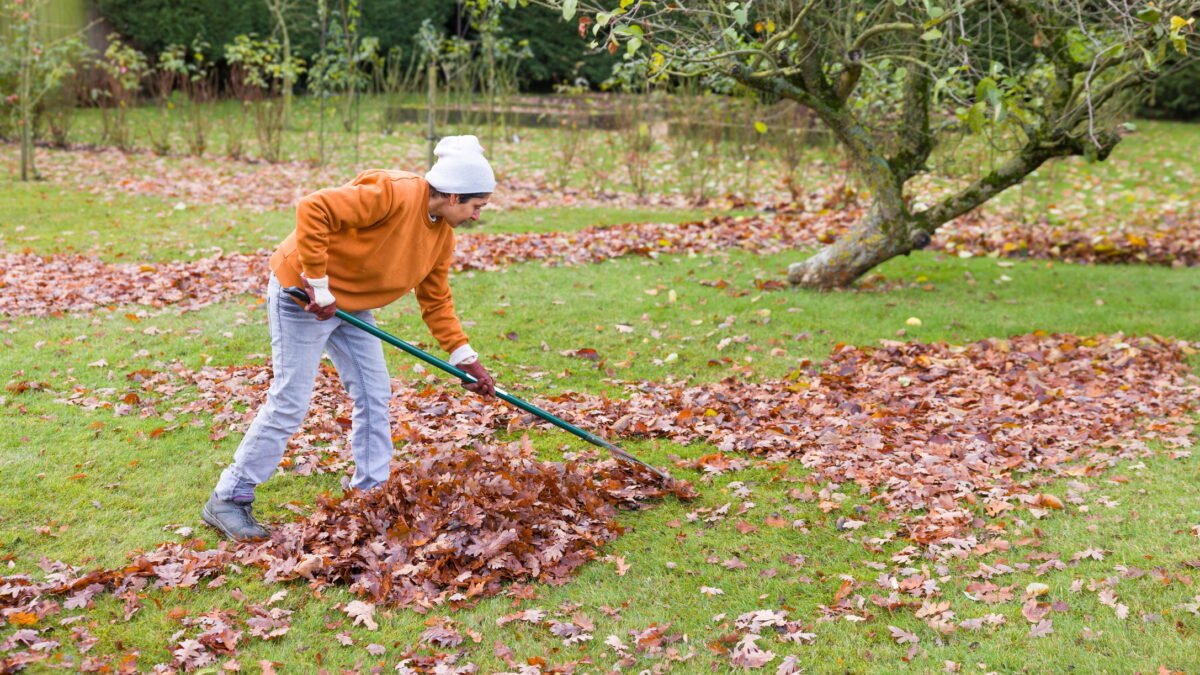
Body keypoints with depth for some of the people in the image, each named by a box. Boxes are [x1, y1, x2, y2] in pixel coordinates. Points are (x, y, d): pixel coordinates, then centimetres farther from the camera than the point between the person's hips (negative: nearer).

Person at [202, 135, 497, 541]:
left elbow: (436, 301, 10)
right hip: (302, 295, -9)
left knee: (375, 394, 9)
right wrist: (318, 285, -31)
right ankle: (229, 499, 7)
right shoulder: (393, 195, -27)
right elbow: (313, 210, -35)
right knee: (289, 403, -6)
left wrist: (464, 356, 4)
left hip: (350, 304, 9)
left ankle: (371, 492, 23)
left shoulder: (442, 235, 1)